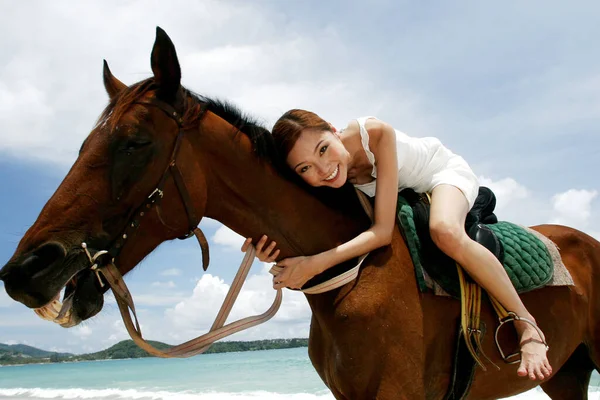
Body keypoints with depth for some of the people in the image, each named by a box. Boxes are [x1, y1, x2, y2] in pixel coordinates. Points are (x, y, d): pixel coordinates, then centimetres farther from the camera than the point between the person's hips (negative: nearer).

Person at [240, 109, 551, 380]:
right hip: (402, 196, 6)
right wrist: (275, 251, -41)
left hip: (445, 171, -5)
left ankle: (528, 327, -20)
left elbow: (384, 230, -42)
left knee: (445, 232, -37)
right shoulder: (323, 179, -25)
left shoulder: (377, 133, -40)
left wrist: (317, 263, -51)